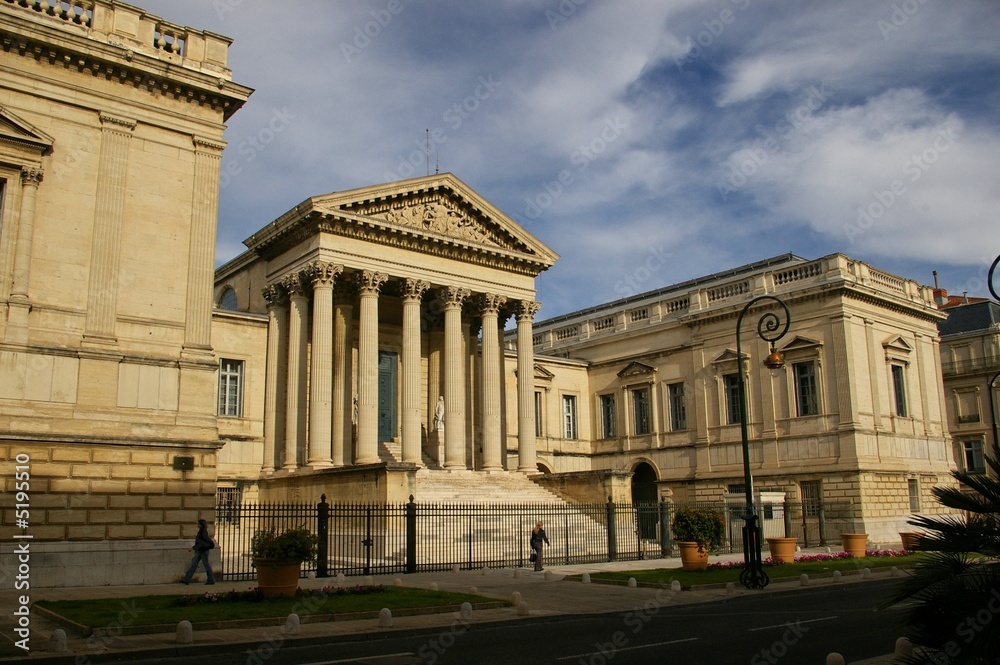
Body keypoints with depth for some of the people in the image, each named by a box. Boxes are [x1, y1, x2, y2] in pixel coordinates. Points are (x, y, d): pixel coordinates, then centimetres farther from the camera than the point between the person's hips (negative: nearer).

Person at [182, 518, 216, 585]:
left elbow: (201, 542, -24)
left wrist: (193, 548, -27)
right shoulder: (201, 531, 10)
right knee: (193, 565, 4)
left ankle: (211, 580, 11)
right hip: (199, 551, 9)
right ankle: (186, 580, 2)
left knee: (206, 565, 1)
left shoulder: (203, 532, -18)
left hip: (203, 551, -9)